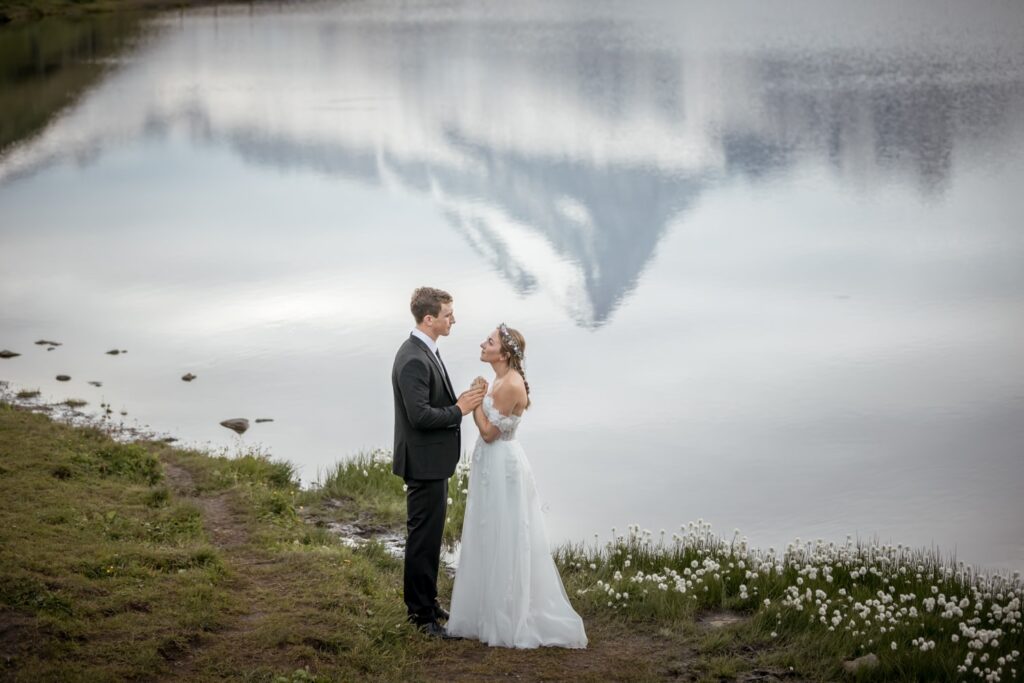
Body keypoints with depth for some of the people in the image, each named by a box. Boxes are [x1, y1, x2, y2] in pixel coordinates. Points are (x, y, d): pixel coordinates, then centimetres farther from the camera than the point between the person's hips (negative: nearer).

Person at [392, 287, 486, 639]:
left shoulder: (426, 351, 10)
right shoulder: (414, 360, -23)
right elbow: (420, 415, -27)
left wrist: (459, 401, 2)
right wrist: (459, 410, -17)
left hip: (433, 461, 10)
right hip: (424, 462, -10)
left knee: (430, 535, 18)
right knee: (424, 537, -2)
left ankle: (426, 602, 29)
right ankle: (422, 613, 7)